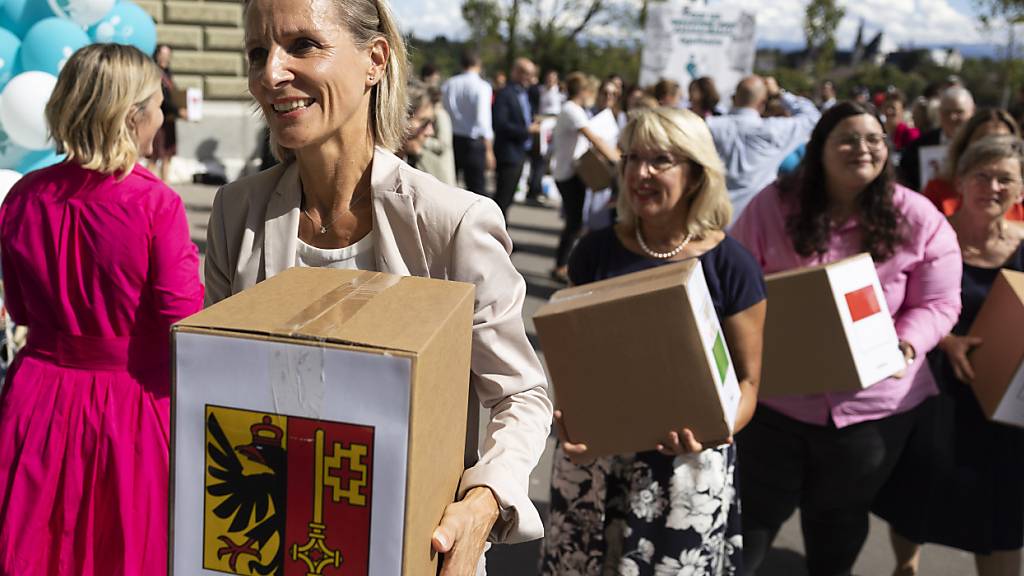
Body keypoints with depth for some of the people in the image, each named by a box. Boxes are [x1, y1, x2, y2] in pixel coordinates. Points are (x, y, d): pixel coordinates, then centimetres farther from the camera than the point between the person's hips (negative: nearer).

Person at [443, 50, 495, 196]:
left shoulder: (448, 84, 3)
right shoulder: (482, 86, -9)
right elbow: (483, 119, -14)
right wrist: (489, 150, -11)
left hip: (450, 139, 4)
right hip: (473, 141, -4)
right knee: (476, 188, 2)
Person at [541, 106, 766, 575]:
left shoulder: (730, 266, -7)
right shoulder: (596, 251, 0)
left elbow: (746, 381, -3)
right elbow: (571, 352, 8)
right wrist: (567, 415, -10)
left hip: (686, 465, -2)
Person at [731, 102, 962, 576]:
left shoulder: (918, 219, -7)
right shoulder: (773, 205, -8)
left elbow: (937, 303, -4)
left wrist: (906, 345, -22)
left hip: (873, 403, 1)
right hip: (774, 394, -1)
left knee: (839, 528, 23)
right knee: (749, 523, 11)